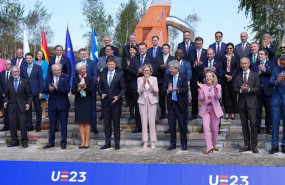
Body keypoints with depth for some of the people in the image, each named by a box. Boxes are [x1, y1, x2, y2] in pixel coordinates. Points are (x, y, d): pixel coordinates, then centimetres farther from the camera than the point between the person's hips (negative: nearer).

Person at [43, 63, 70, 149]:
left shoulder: (66, 77, -5)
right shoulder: (48, 78, 6)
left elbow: (67, 89, -16)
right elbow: (45, 90, 2)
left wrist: (57, 88, -21)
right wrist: (49, 89, -19)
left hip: (62, 104, -3)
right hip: (52, 104, 3)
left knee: (63, 124, 3)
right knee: (52, 124, 11)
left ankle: (63, 142, 12)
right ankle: (51, 142, 21)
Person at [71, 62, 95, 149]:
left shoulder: (90, 78, 2)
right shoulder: (75, 79, 7)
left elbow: (92, 90, -5)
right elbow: (72, 91, 1)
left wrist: (85, 87, -21)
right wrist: (78, 89, -18)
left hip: (88, 102, -2)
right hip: (78, 102, 2)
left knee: (87, 122, -2)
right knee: (81, 122, 2)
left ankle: (87, 141, 3)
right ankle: (83, 141, 6)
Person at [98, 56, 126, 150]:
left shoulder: (120, 74, -1)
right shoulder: (103, 74, 8)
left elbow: (123, 88, -1)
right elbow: (99, 87, 12)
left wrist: (118, 96, -15)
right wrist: (102, 94, -9)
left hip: (116, 102, -3)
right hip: (106, 102, 3)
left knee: (116, 122, 2)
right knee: (107, 122, 7)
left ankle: (117, 143, 10)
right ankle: (107, 142, 16)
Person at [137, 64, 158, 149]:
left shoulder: (154, 79, 4)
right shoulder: (139, 79, 5)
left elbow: (156, 91, -6)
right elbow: (139, 91, -6)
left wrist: (150, 84, -21)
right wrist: (143, 84, -21)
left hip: (152, 101, -1)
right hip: (142, 101, 1)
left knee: (152, 122, -3)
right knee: (144, 122, 1)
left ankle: (153, 142, 4)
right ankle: (145, 142, 7)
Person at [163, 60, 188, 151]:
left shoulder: (183, 77, -4)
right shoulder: (167, 77, 6)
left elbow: (185, 89, -13)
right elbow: (163, 88, -1)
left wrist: (177, 90, -30)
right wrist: (168, 90, -23)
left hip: (180, 103, -3)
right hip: (171, 103, 3)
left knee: (182, 123, 4)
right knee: (171, 124, 7)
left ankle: (183, 143, 14)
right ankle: (173, 143, 18)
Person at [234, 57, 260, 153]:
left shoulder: (255, 75, 3)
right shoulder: (238, 76, 12)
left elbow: (257, 88, -4)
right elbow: (235, 89, 4)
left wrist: (249, 89, -20)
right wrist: (241, 90, -16)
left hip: (251, 102, -3)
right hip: (241, 102, 3)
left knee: (253, 123, -9)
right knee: (244, 124, 6)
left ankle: (254, 145, -1)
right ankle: (247, 145, 14)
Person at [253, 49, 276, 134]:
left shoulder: (271, 64, 7)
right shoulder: (255, 65, 10)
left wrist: (264, 70, -16)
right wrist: (259, 72, -18)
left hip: (268, 90, -1)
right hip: (258, 90, 1)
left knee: (269, 110, 6)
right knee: (257, 110, 4)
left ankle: (269, 127, 17)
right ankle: (257, 127, 12)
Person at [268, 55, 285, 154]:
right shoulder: (276, 70, 5)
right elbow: (269, 84, -1)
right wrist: (277, 81, -22)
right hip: (276, 100, 1)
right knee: (275, 122, 3)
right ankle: (275, 146, 10)